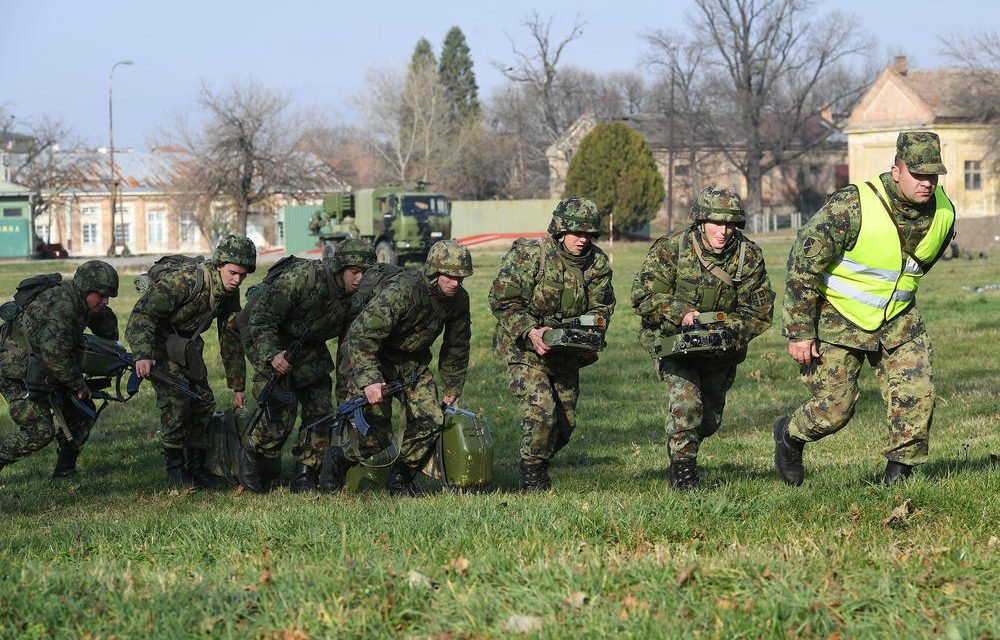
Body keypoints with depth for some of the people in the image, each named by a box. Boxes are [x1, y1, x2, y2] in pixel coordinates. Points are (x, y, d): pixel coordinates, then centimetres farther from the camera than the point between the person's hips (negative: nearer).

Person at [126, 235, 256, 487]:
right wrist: (143, 355, -52)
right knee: (175, 399, -19)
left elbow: (231, 338, 6)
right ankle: (174, 464, -6)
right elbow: (144, 313, -38)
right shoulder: (185, 279, -32)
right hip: (156, 340, -7)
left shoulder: (230, 294, -7)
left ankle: (196, 464, 13)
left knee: (203, 401, 1)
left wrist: (238, 385, 9)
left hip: (187, 344, 7)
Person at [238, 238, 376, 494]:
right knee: (281, 412, -17)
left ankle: (305, 477, 7)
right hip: (267, 339, -6)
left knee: (320, 408, -3)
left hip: (309, 346, 6)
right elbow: (261, 317, -27)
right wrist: (272, 355, -38)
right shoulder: (301, 278, -30)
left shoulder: (355, 297, -10)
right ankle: (251, 455, 9)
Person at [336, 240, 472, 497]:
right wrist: (369, 380, -43)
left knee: (431, 420, -9)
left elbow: (457, 347, 9)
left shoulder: (458, 299, -9)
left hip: (412, 362, 7)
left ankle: (401, 480, 11)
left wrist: (452, 391, 13)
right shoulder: (402, 292, -32)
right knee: (376, 435, -12)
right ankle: (337, 459, 19)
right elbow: (361, 334, -35)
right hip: (370, 358, -6)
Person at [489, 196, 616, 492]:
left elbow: (601, 307, 7)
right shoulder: (529, 255, -18)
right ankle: (533, 477, -3)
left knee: (565, 422, 9)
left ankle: (533, 465, 34)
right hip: (525, 349, -5)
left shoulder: (597, 263, -3)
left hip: (567, 353, 6)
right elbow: (502, 301, -15)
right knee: (542, 411, -21)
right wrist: (530, 332, -27)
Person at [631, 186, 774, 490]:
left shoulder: (749, 256, -13)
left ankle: (681, 446, 45)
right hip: (672, 338, -3)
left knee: (711, 417, 12)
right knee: (685, 398, -24)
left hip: (720, 347, 3)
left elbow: (759, 311, -8)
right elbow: (643, 296, -18)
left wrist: (729, 331, -25)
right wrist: (682, 312, -32)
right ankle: (683, 468, -8)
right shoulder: (670, 249, -20)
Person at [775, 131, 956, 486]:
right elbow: (803, 261, -20)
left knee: (917, 395, -11)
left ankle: (899, 475, 3)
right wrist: (799, 331, -18)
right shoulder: (852, 206, -27)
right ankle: (789, 435, 31)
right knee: (834, 410, -1)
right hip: (838, 317, -5)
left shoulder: (943, 213, -8)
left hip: (897, 320, 5)